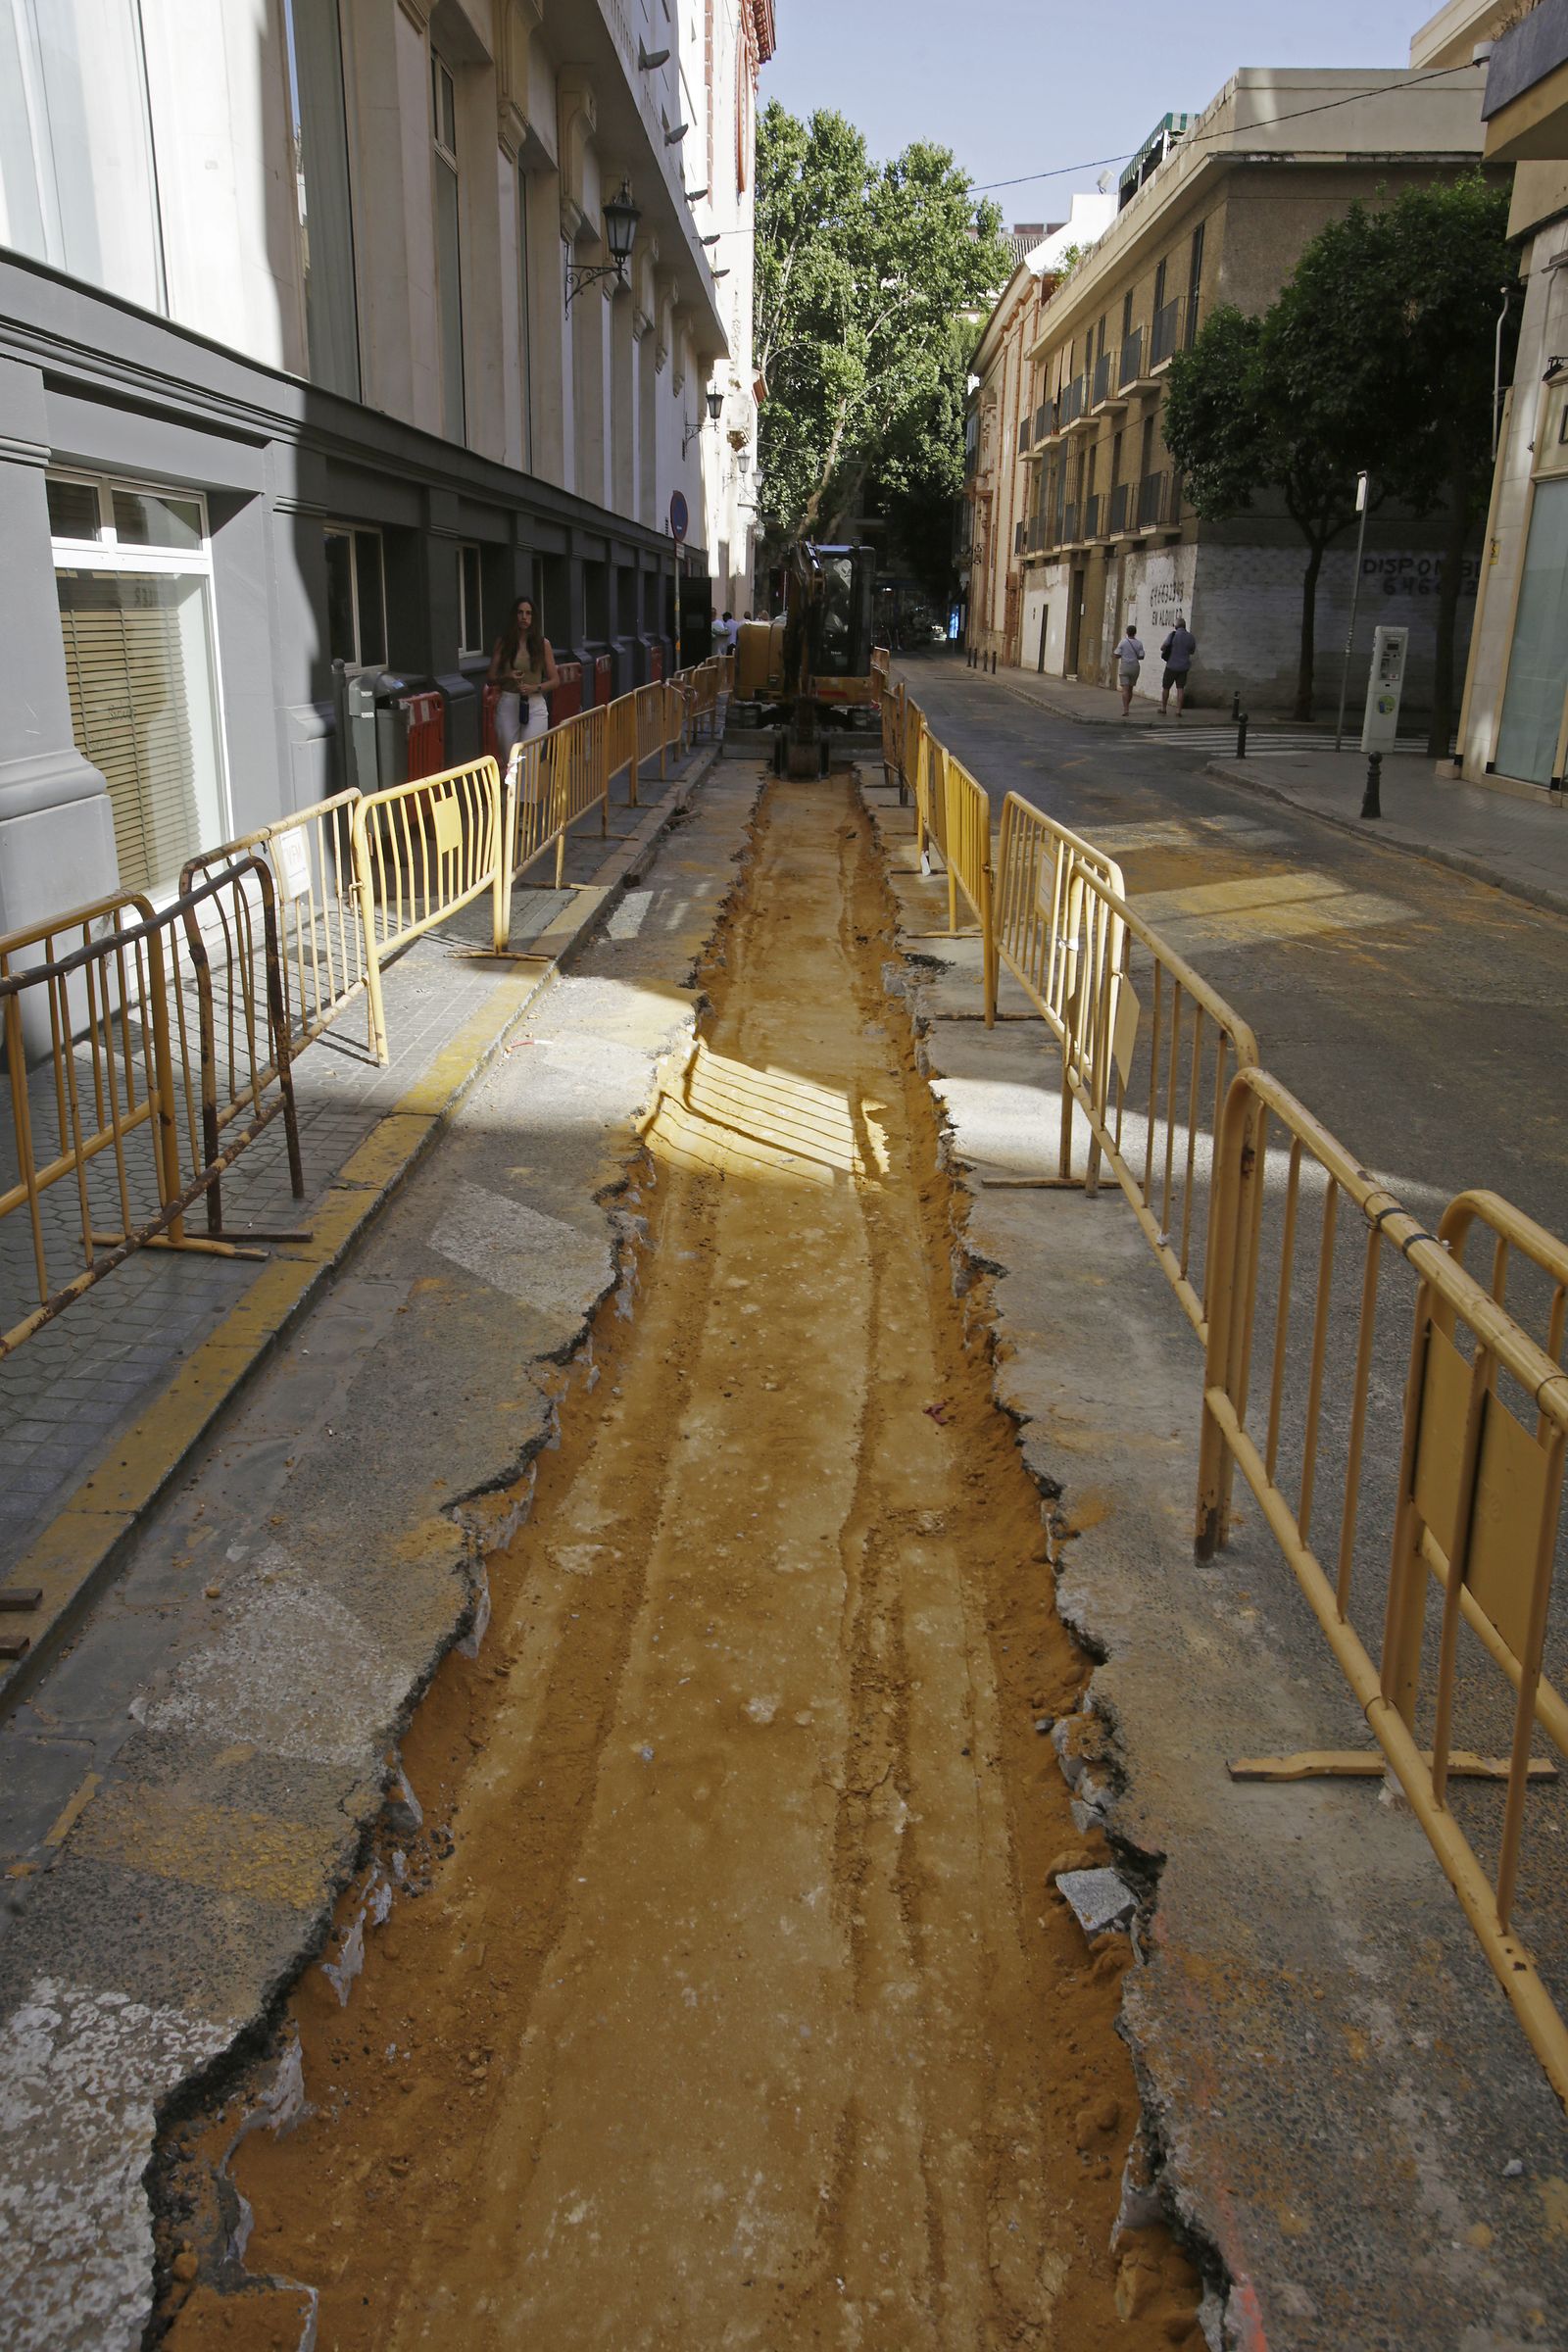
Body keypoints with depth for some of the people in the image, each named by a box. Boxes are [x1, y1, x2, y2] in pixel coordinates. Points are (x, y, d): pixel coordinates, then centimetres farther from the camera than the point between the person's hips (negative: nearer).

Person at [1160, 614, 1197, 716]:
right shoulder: (1191, 637, -1)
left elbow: (1162, 648, -8)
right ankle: (1178, 711, -1)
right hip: (1184, 666, 3)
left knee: (1166, 687, 12)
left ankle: (1163, 709, 21)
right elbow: (1192, 651, 14)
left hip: (1172, 666, -3)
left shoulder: (1173, 635, -13)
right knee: (1180, 689, 4)